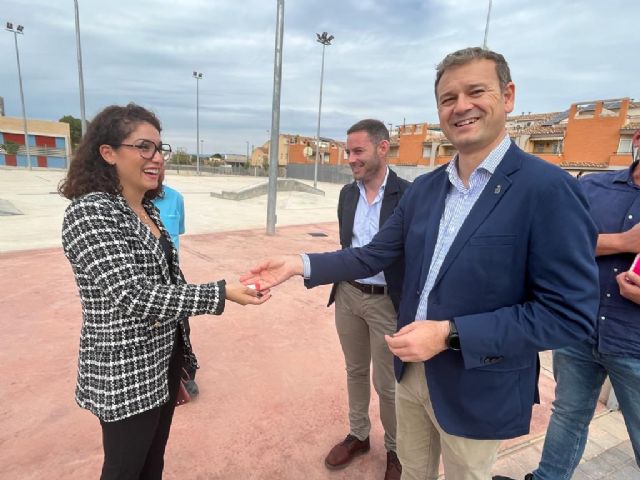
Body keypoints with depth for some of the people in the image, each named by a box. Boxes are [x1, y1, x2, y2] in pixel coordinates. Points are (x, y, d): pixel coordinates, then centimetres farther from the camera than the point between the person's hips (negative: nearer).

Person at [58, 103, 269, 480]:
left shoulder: (149, 210, 4)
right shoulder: (89, 212, -20)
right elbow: (132, 296, -28)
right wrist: (221, 293, -31)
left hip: (165, 361, 7)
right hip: (126, 373, -7)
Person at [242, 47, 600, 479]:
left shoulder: (549, 190, -19)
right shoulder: (425, 188, 1)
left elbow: (572, 314, -21)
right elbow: (373, 255, 2)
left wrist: (450, 334, -26)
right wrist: (301, 263, -11)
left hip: (478, 390, -5)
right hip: (412, 371, 5)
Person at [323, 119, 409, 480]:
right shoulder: (347, 194, 4)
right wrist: (338, 286, 14)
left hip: (387, 302, -5)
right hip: (348, 295, 6)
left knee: (388, 383, 11)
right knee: (355, 372, 21)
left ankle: (396, 449, 36)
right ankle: (358, 435, 43)